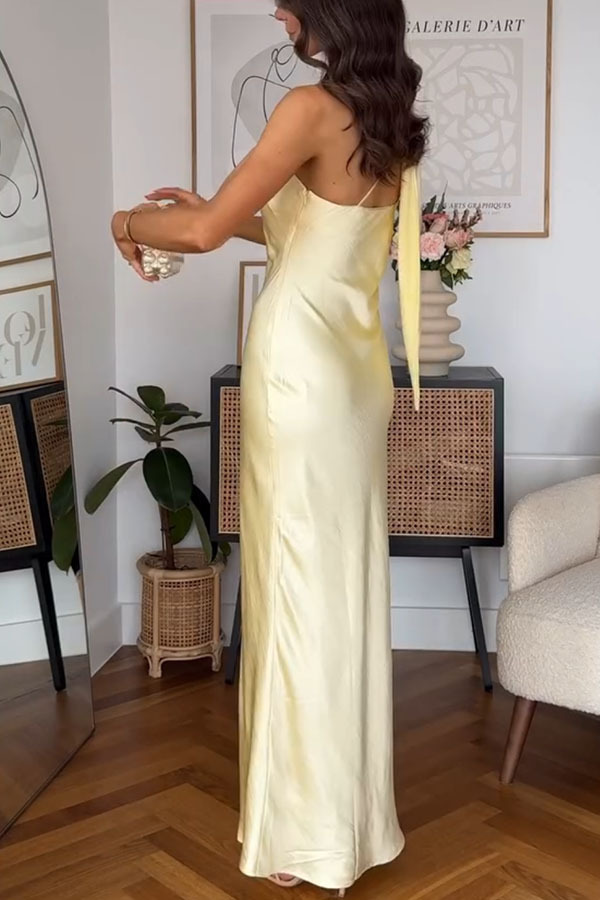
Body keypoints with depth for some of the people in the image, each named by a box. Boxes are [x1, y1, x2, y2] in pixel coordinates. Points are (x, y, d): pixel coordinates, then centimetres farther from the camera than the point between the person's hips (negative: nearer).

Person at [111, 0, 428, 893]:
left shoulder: (316, 107, -14)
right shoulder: (390, 121, 11)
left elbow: (203, 233, -17)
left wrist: (129, 222, 3)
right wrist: (221, 213, 20)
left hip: (302, 371, -8)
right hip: (355, 370, 8)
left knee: (299, 589, 2)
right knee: (344, 582, 15)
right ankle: (350, 806, 31)